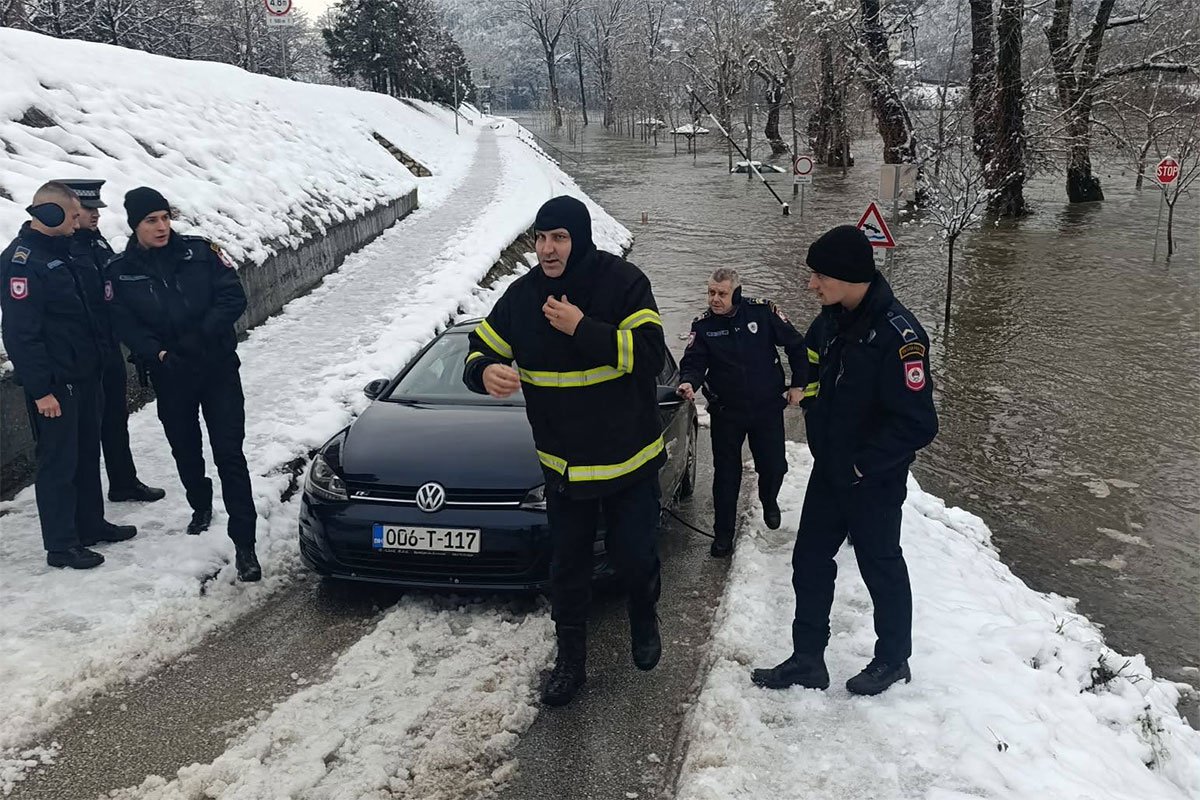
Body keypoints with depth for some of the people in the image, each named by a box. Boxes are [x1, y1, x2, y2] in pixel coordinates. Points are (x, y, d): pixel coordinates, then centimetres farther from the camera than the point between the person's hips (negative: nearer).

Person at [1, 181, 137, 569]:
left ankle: (91, 524, 32)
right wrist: (40, 389, -23)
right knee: (58, 463, 0)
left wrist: (93, 363, 18)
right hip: (53, 385, -9)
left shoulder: (58, 252, 12)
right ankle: (61, 546, 10)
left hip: (82, 375, 9)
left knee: (87, 454, 18)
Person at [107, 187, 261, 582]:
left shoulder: (200, 251, -4)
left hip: (219, 369, -2)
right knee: (185, 450, 19)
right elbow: (127, 327, -3)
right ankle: (201, 507, 47)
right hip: (170, 376, 3)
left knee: (229, 453, -8)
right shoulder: (121, 271, 0)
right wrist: (159, 354, -20)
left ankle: (244, 545, -7)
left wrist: (200, 335, -20)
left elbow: (233, 297, -8)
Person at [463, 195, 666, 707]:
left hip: (630, 458, -3)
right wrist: (485, 372, -23)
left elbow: (650, 355, -23)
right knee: (568, 566, 12)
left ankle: (645, 620, 42)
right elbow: (481, 350, 2)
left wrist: (582, 329, -29)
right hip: (563, 464, 3)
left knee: (635, 556, 8)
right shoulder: (522, 294, -4)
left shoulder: (623, 282, -15)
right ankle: (570, 660, 30)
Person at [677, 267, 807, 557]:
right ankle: (723, 533, 20)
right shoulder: (703, 325, -6)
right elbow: (693, 362, -10)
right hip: (726, 412, 0)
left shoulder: (763, 312, -11)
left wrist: (798, 384, 0)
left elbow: (795, 345, -2)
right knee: (726, 474, 5)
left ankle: (769, 502, 45)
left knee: (773, 466, 10)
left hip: (768, 407, 0)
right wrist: (688, 382, -32)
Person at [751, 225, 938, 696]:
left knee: (881, 568, 11)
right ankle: (808, 660, 28)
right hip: (828, 471, 8)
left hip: (873, 482, -7)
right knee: (810, 562, 13)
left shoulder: (897, 335, -26)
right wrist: (815, 416, 5)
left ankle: (893, 660, 33)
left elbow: (918, 424, -27)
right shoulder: (830, 321, -1)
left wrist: (862, 464, -20)